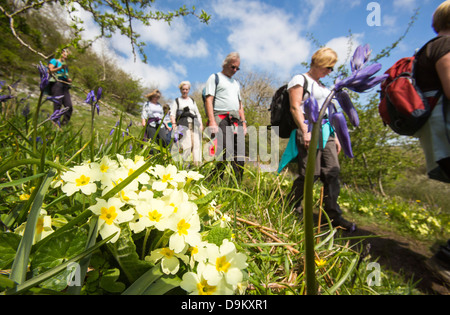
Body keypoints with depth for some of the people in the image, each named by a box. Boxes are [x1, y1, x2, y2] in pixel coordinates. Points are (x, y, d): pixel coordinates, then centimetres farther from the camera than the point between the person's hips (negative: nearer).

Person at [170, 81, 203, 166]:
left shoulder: (192, 101, 31)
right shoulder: (177, 101, 21)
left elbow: (198, 114, 27)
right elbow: (172, 114, 10)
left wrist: (201, 124, 12)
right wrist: (174, 124, -7)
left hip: (194, 124, 3)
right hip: (183, 124, -3)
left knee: (197, 143, -12)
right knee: (187, 144, -19)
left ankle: (198, 163, -14)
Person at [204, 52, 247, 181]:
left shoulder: (236, 83, 29)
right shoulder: (215, 77, 9)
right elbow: (208, 100, -4)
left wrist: (243, 122, 14)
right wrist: (212, 121, -16)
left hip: (236, 121, 6)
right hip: (220, 118, -6)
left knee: (239, 155, 0)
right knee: (221, 153, -14)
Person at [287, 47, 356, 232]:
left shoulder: (322, 86, 28)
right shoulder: (300, 80, 5)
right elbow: (295, 107, -10)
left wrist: (335, 137, 20)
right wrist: (305, 131, -20)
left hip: (326, 133, 8)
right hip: (310, 132, -8)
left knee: (333, 173, 2)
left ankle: (333, 215, 10)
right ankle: (292, 210, 4)